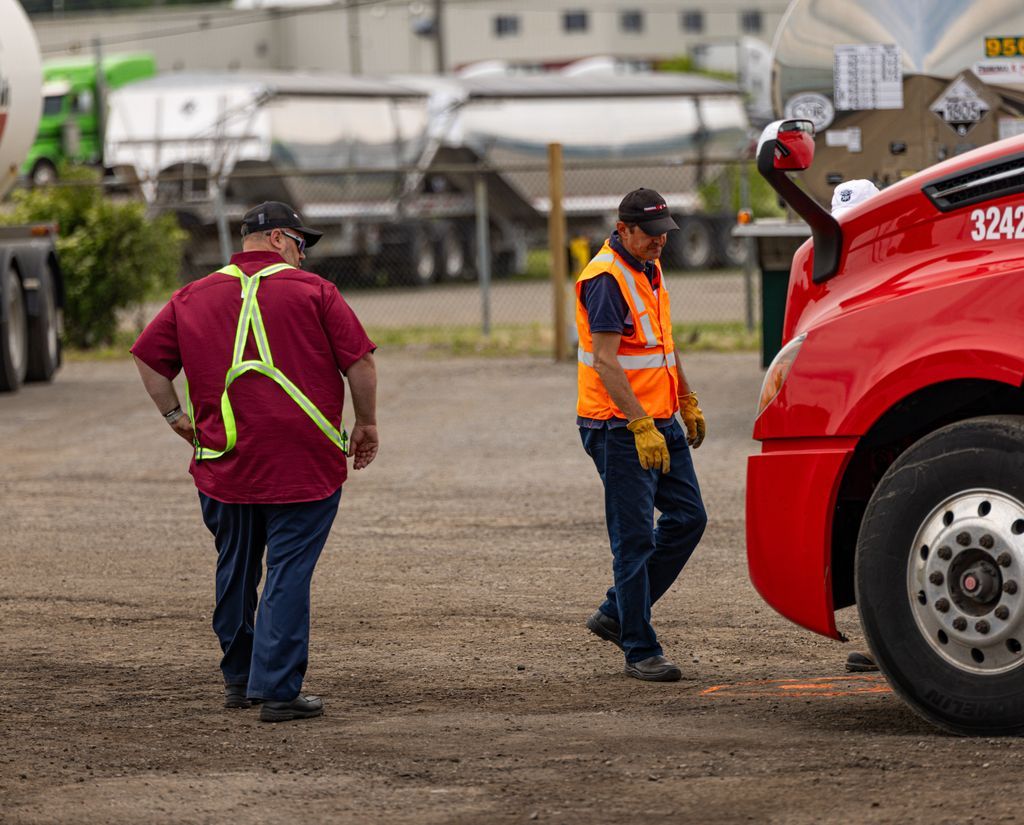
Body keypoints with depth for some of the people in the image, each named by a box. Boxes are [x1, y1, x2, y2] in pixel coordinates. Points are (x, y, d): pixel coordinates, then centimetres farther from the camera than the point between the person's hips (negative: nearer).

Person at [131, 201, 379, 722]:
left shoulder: (193, 298, 9)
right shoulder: (311, 291, -2)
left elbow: (148, 357, 12)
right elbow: (359, 361, -4)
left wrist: (174, 414, 18)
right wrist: (366, 424, 8)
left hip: (224, 462, 4)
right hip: (304, 462, -4)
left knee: (235, 570, 17)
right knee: (288, 573, -2)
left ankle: (238, 680, 28)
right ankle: (277, 690, -5)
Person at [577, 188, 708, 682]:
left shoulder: (649, 269, 13)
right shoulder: (606, 278, -16)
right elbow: (605, 360, -23)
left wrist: (687, 401, 26)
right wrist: (641, 426, -28)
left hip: (660, 421, 9)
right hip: (621, 428, -9)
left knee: (687, 517, 9)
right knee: (635, 538, -5)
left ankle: (616, 614, 19)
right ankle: (640, 651, 0)